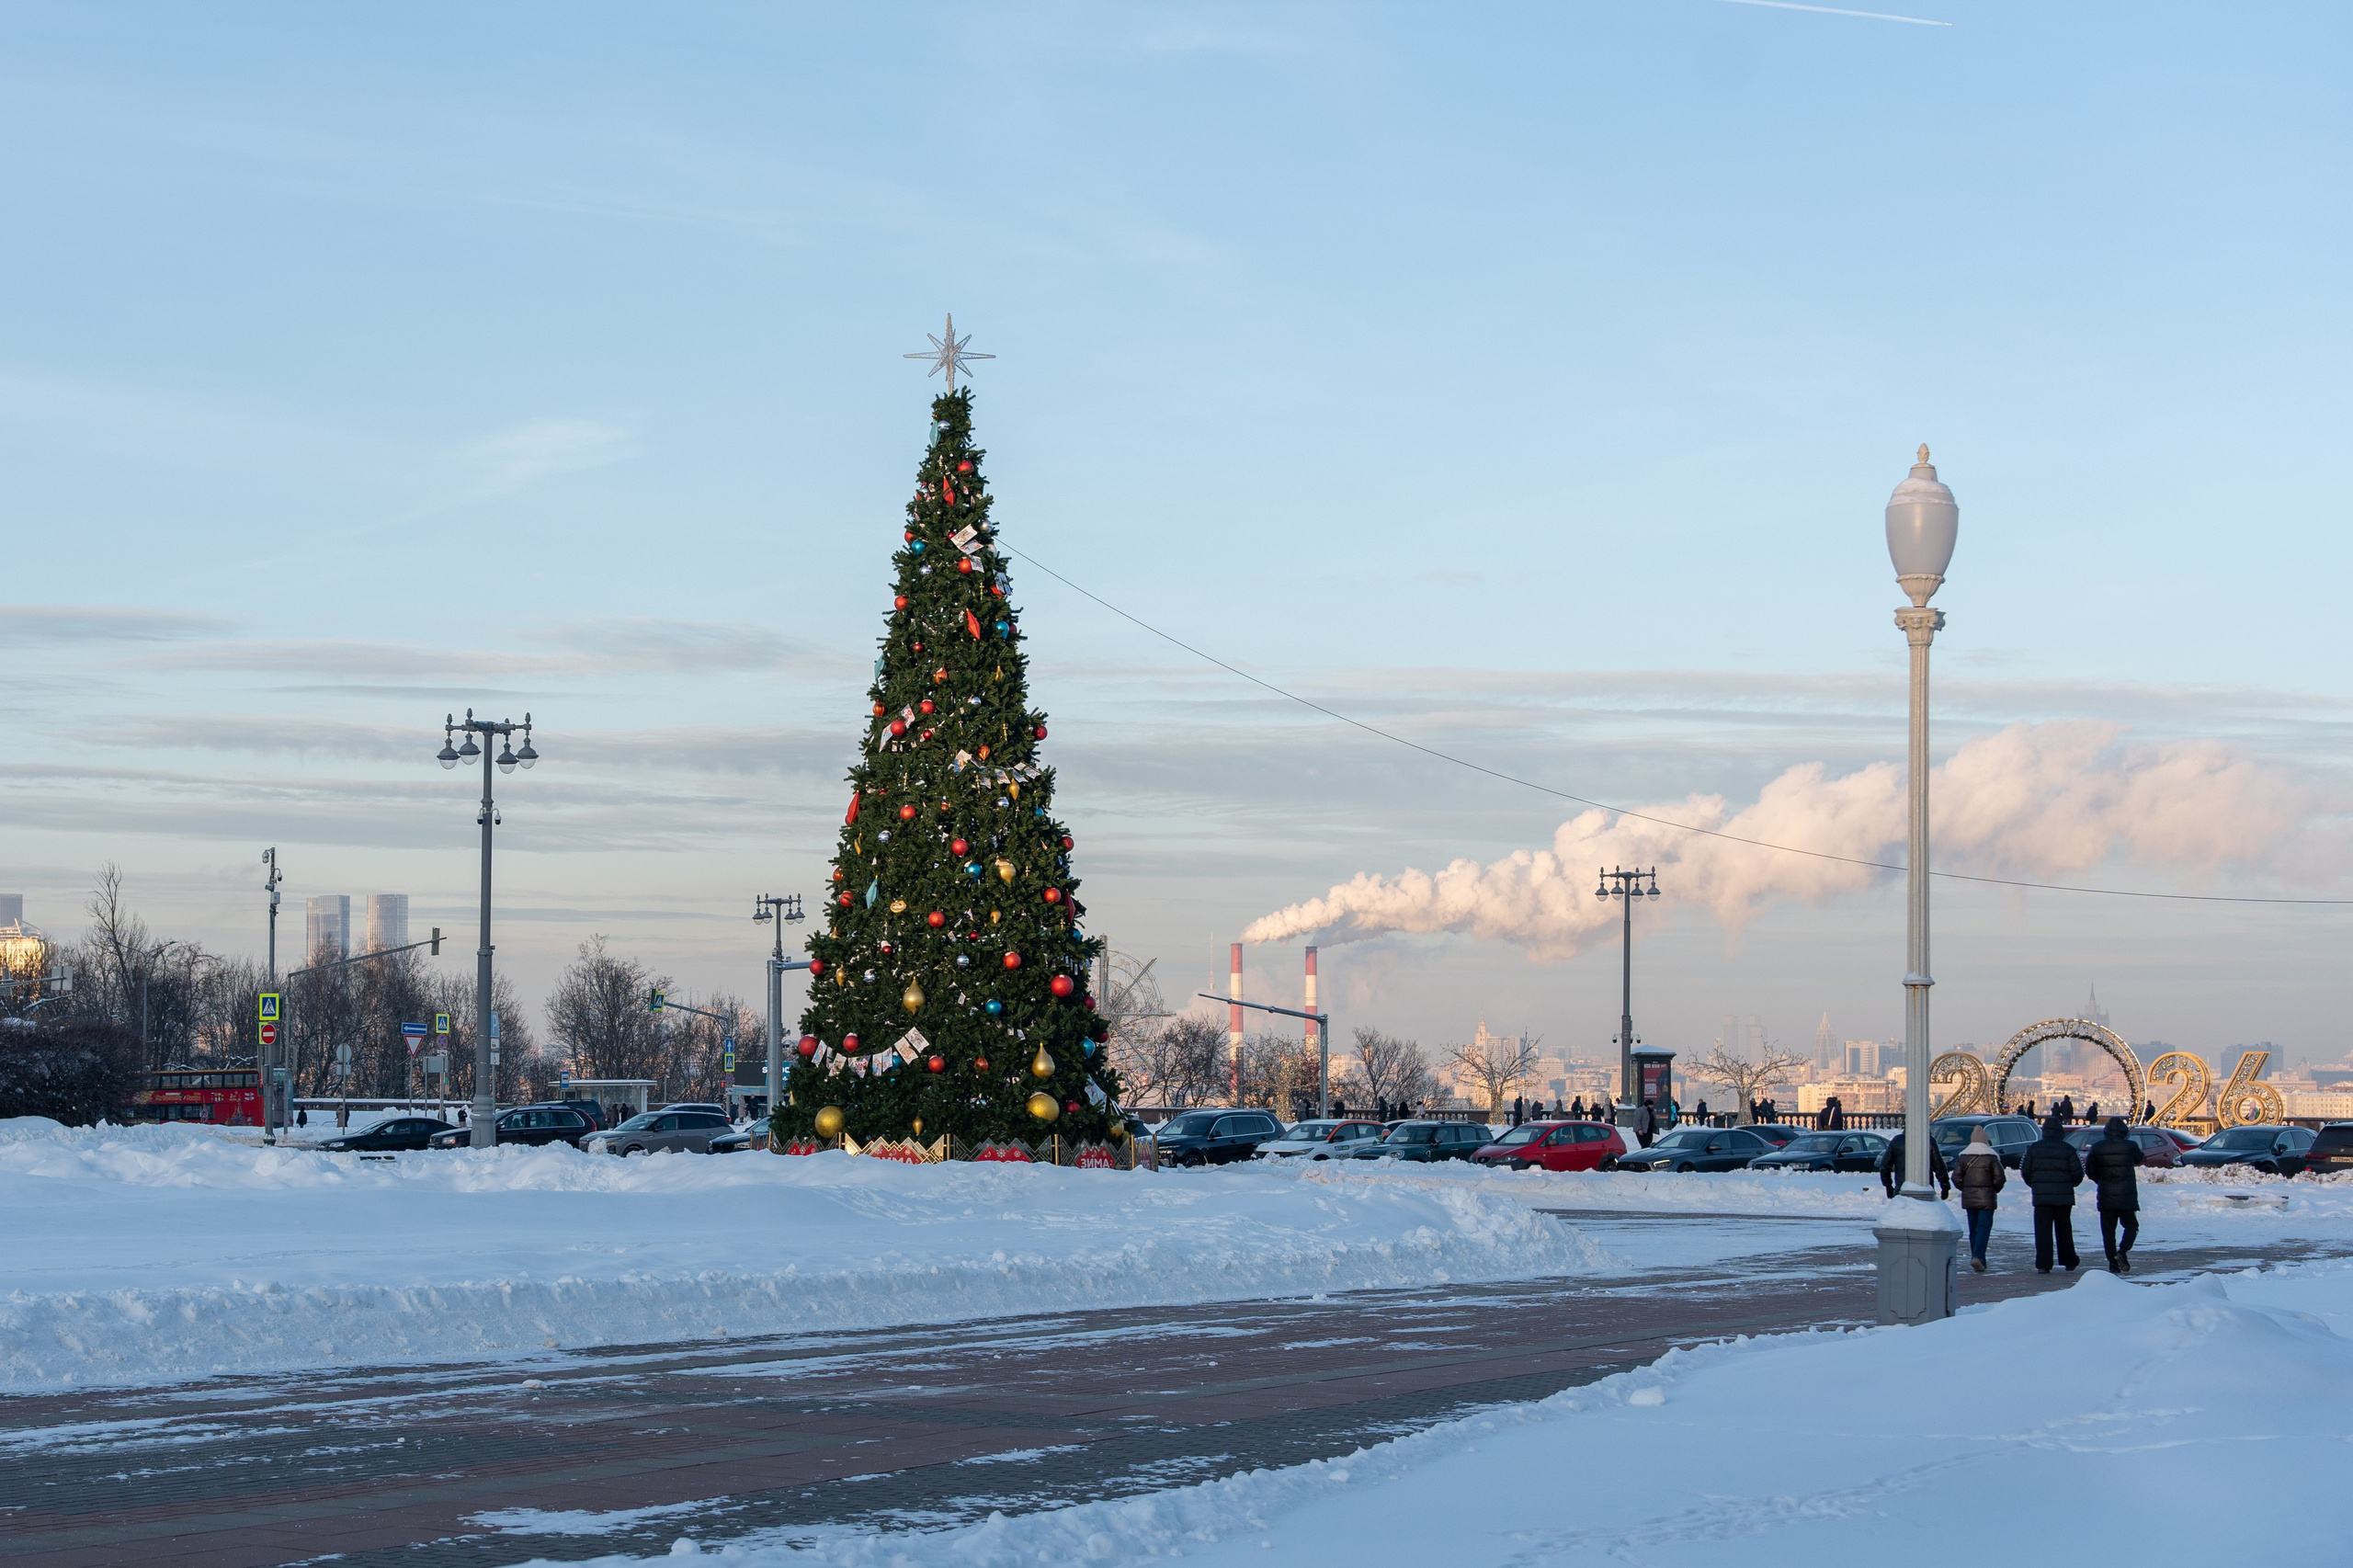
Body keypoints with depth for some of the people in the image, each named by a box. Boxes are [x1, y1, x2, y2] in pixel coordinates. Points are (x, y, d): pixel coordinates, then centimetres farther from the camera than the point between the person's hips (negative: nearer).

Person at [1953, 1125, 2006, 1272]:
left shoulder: (1963, 1156, 3)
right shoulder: (1991, 1157, -7)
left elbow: (1956, 1177, 0)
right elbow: (2000, 1177, -10)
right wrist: (1995, 1189, 8)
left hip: (1968, 1198, 4)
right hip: (1986, 1198, -4)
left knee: (1973, 1229, 13)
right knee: (1984, 1227, -6)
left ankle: (1978, 1258, 15)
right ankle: (1977, 1257, -22)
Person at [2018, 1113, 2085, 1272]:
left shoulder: (2033, 1148, 2)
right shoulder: (2067, 1149, -2)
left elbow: (2025, 1171, 3)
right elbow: (2078, 1172, -4)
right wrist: (2070, 1184, 17)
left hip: (2041, 1195, 0)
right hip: (2064, 1195, 0)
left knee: (2043, 1230, 0)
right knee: (2064, 1230, 14)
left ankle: (2043, 1265, -7)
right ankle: (2069, 1262, 21)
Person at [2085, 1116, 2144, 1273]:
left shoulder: (2097, 1148, -1)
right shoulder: (2131, 1147, -4)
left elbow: (2090, 1171, 6)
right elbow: (2139, 1160, 16)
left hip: (2106, 1195, 1)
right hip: (2127, 1195, -1)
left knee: (2108, 1230, 7)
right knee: (2131, 1226, 10)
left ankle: (2113, 1262, 3)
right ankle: (2122, 1251, -13)